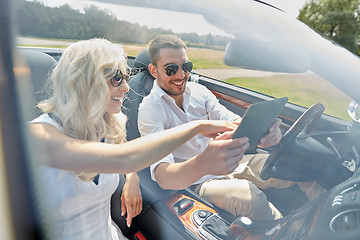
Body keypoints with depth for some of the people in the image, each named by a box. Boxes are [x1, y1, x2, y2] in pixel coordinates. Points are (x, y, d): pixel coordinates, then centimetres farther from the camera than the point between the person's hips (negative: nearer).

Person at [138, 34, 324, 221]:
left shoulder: (198, 91, 3)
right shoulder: (150, 109, -16)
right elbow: (162, 176, -30)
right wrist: (203, 165, -52)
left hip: (228, 164, 6)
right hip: (198, 182, -5)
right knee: (251, 198, -34)